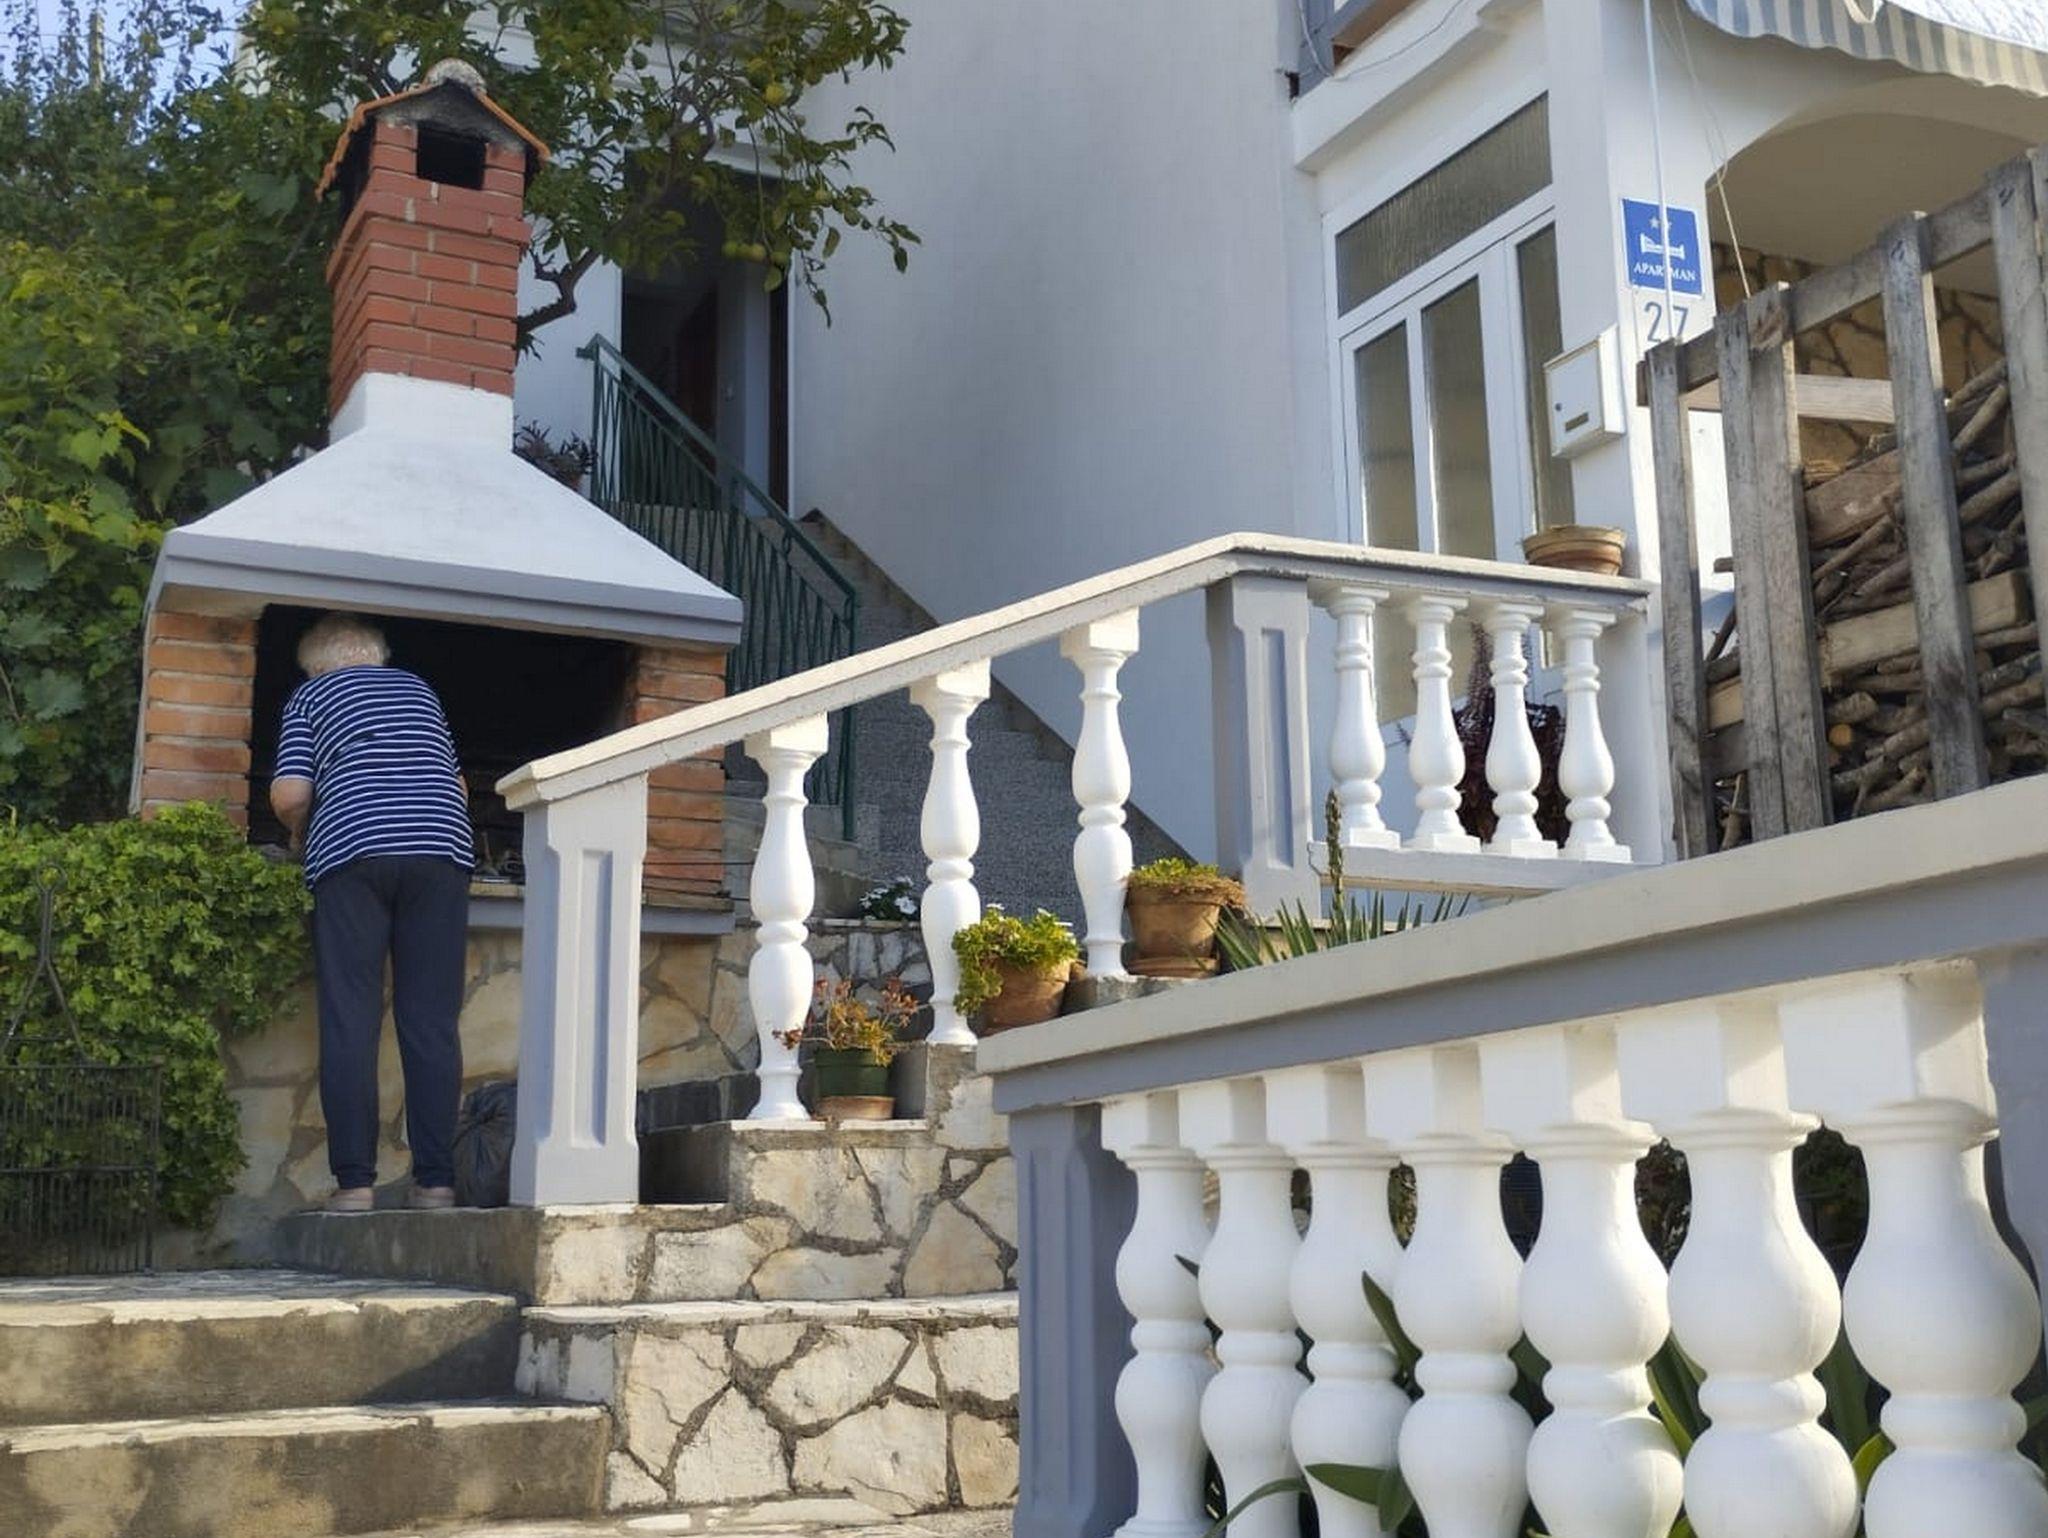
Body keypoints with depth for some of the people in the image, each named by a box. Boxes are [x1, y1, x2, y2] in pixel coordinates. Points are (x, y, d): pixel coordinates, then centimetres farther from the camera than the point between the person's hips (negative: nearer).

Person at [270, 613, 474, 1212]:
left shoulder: (310, 696, 16)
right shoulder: (419, 689, 26)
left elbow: (290, 796, 4)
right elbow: (458, 785, 30)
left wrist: (301, 835, 23)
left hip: (351, 853, -2)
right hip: (441, 854, 2)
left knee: (350, 1024, -1)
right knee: (432, 1024, 0)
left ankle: (354, 1181, -6)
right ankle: (436, 1180, -3)